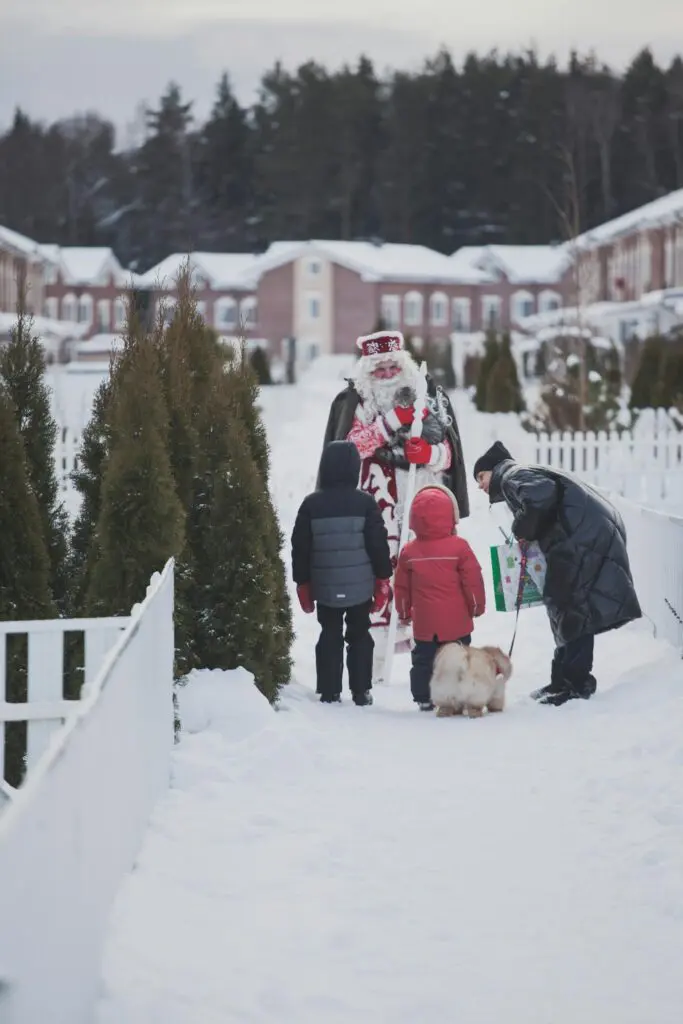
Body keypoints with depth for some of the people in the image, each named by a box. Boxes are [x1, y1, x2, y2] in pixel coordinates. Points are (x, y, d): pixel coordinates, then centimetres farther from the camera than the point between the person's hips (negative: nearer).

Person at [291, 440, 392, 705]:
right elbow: (378, 544, -4)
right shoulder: (365, 503, -7)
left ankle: (329, 692, 6)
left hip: (325, 588, 1)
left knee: (330, 636, 9)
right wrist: (383, 580, 7)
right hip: (360, 587, -1)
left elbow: (300, 548, 1)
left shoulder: (311, 504, -4)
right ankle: (361, 691, 9)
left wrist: (302, 583, 12)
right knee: (359, 636, 10)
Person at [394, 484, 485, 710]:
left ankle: (424, 699, 15)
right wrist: (477, 606, 8)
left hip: (424, 623, 2)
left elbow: (402, 587, 6)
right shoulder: (459, 547, -11)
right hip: (455, 622, -2)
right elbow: (472, 581, -8)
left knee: (423, 660, 13)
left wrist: (405, 612, 22)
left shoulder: (409, 551, -2)